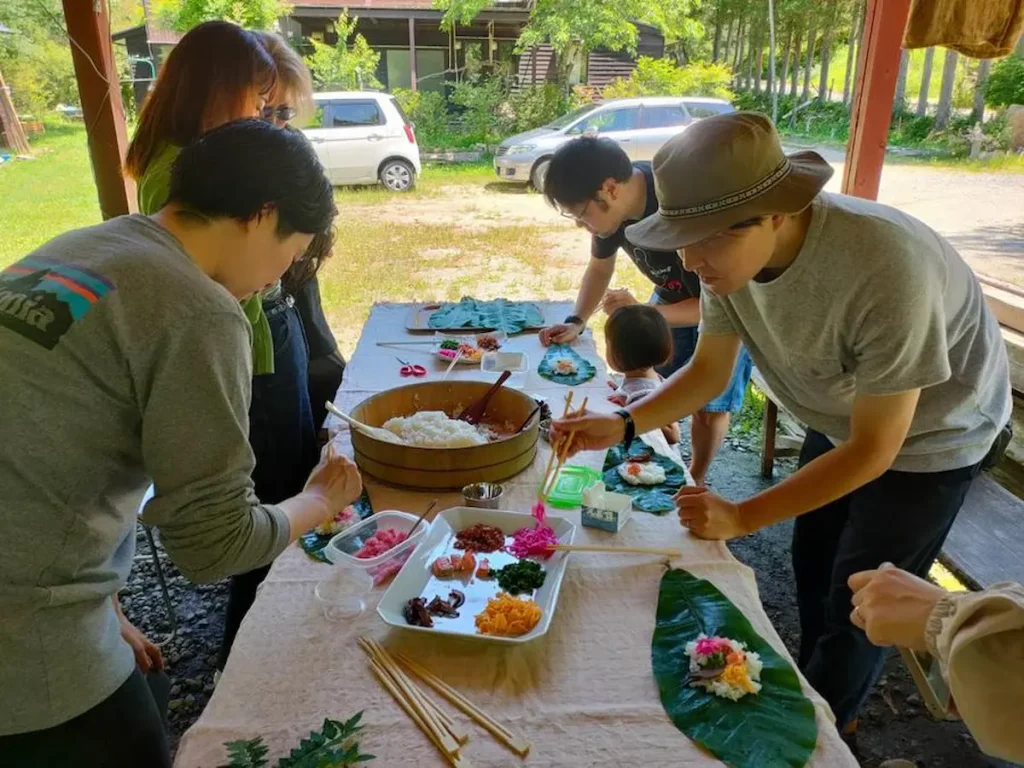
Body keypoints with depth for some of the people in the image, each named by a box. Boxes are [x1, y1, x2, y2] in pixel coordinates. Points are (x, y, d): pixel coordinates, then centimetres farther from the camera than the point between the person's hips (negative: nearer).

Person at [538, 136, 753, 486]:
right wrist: (576, 322, -13)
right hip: (675, 293, 6)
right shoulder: (613, 204, -18)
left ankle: (695, 481, 23)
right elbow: (600, 267, 1)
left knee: (709, 404, -4)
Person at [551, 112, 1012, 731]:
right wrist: (624, 424, -24)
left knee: (857, 606, 5)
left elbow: (872, 451, -31)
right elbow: (709, 372, -9)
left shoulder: (885, 270, -41)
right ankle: (814, 688, 48)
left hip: (930, 436, -6)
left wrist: (743, 517, -31)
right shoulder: (734, 248, -22)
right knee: (812, 567, 21)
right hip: (840, 420, 6)